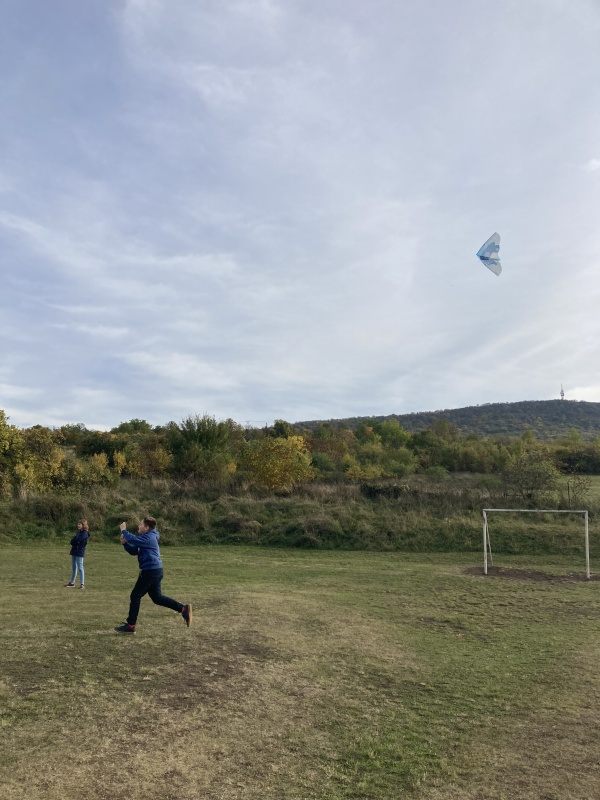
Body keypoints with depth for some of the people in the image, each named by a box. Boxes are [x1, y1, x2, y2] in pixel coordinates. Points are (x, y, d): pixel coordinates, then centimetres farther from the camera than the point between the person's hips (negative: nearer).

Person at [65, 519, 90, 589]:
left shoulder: (85, 533, -11)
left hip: (80, 552, -9)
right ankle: (72, 582, 25)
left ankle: (82, 584, -5)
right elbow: (73, 541, 14)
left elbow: (77, 541, -18)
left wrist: (72, 542, -1)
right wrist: (73, 542, -7)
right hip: (74, 551, 9)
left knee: (80, 567, -7)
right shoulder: (78, 532, 16)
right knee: (74, 567, 15)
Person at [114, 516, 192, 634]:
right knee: (157, 597, 14)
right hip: (155, 571, 10)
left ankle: (130, 625, 9)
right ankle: (183, 608, 9)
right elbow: (134, 551, 20)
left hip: (150, 571, -10)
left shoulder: (149, 537, -14)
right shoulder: (146, 537, 18)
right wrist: (125, 543, 3)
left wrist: (124, 530, -10)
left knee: (135, 596, 0)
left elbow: (133, 539, -26)